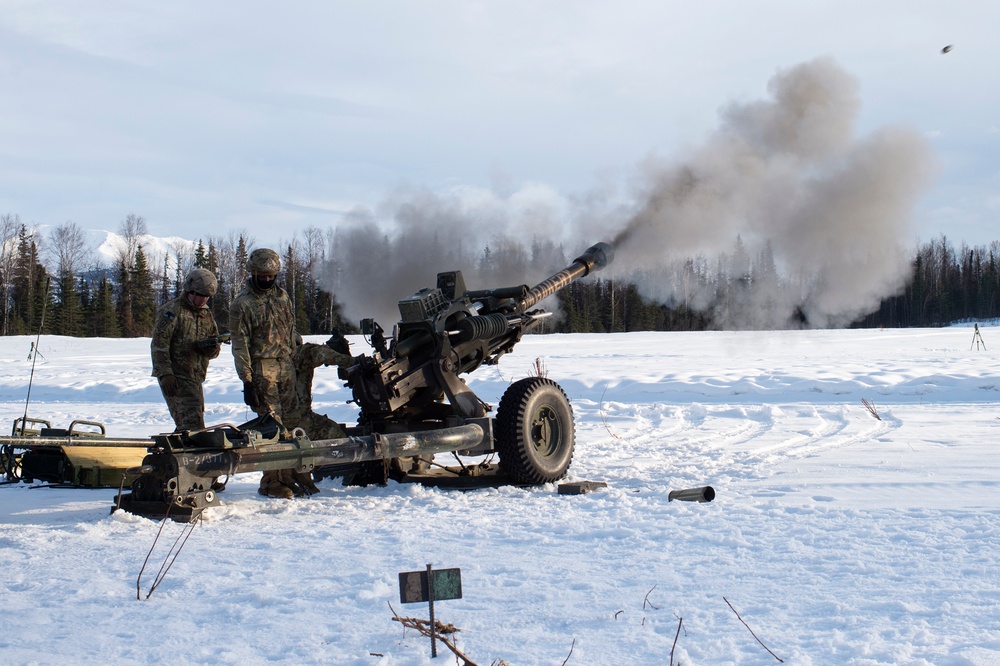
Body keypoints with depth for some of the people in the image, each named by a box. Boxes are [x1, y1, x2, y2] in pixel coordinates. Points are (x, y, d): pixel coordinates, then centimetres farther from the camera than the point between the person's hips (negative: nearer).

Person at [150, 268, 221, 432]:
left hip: (195, 378, 8)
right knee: (193, 424, -17)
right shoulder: (171, 311, -5)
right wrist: (165, 374, -20)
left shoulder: (207, 315, 17)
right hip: (175, 378, -8)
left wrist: (210, 347, -8)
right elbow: (159, 346, -12)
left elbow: (214, 352, 17)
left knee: (185, 425, 12)